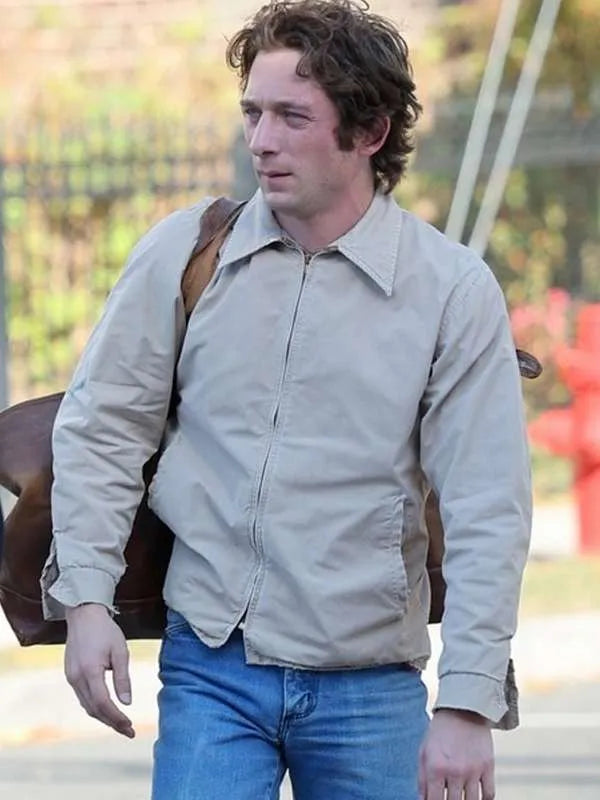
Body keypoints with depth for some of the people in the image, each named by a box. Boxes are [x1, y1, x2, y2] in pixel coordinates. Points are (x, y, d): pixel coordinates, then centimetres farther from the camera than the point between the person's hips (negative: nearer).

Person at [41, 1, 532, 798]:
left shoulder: (454, 289, -4)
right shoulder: (183, 253, 1)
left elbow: (487, 515, -6)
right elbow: (100, 428, 8)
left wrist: (467, 707, -11)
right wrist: (86, 598, -2)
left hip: (368, 686, -1)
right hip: (210, 665, 1)